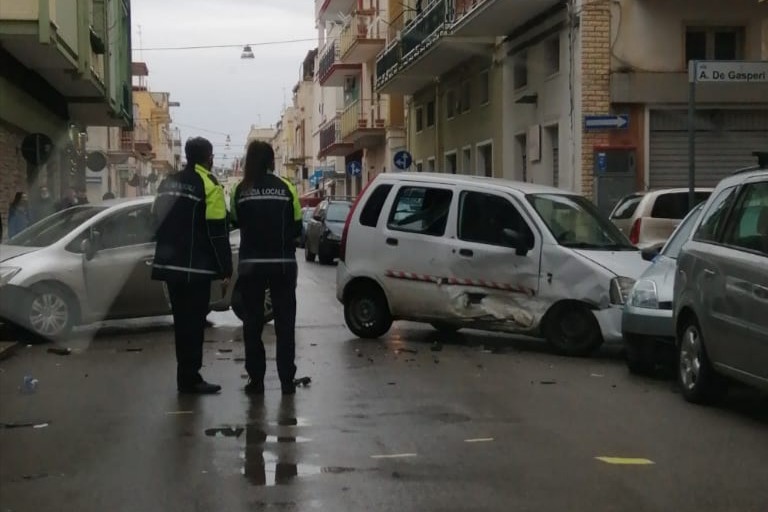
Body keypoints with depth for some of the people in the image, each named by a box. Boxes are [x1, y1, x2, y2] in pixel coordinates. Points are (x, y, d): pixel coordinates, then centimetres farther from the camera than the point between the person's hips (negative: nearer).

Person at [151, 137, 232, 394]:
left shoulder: (168, 183, 13)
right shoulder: (208, 185, -11)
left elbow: (158, 220, 17)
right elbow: (217, 231, -14)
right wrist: (225, 267, -9)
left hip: (170, 264, 7)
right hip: (196, 267, -7)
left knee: (182, 321, 15)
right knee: (193, 322, -3)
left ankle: (186, 374, 21)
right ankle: (190, 378, -2)